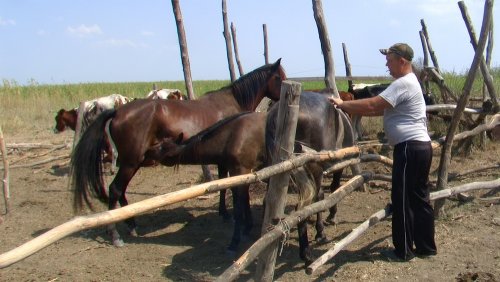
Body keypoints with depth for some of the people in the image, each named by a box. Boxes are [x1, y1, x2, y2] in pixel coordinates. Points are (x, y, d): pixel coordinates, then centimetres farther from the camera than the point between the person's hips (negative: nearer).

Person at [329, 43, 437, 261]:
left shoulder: (403, 84, -16)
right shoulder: (407, 82, 18)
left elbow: (372, 106, -22)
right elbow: (380, 109, 19)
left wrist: (343, 104, -12)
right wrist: (351, 110, 12)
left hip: (409, 148, -10)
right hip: (421, 147, 10)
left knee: (402, 200, -1)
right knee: (419, 198, 15)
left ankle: (404, 250, 10)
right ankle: (426, 247, 24)